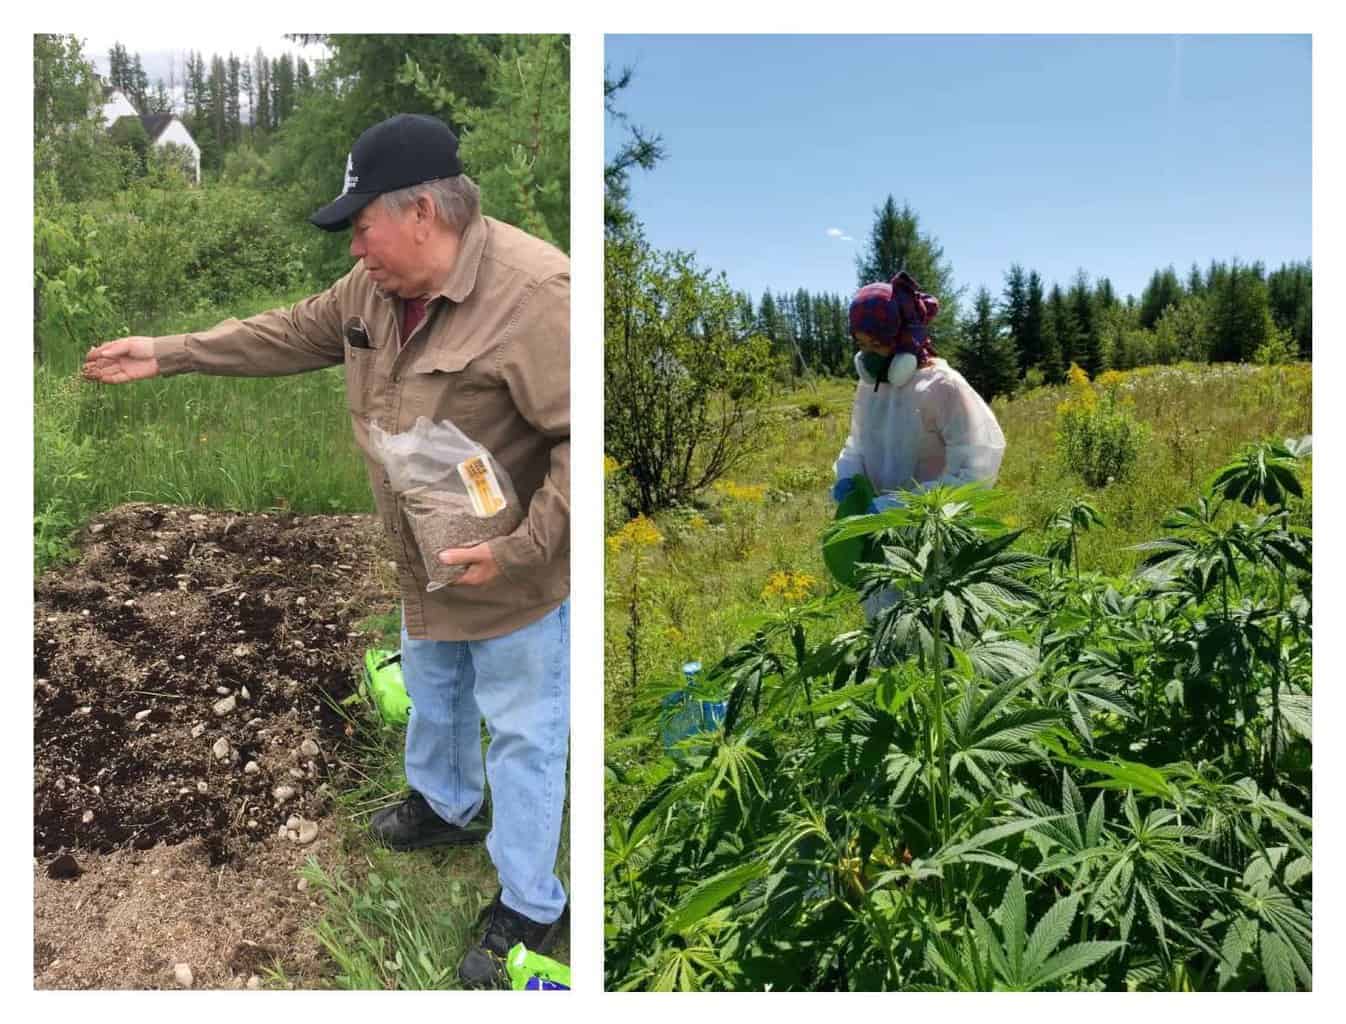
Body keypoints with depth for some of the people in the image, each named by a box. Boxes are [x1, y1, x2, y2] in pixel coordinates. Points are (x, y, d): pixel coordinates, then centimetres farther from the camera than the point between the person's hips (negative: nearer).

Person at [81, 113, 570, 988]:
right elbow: (295, 334, 13)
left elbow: (578, 438, -31)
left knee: (522, 734, 8)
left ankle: (528, 908, 27)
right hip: (425, 564, 8)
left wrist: (523, 547, -32)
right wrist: (170, 353, 13)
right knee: (433, 692, 29)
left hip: (512, 574, -8)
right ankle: (445, 805, 57)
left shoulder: (533, 292, -30)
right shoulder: (379, 284, -1)